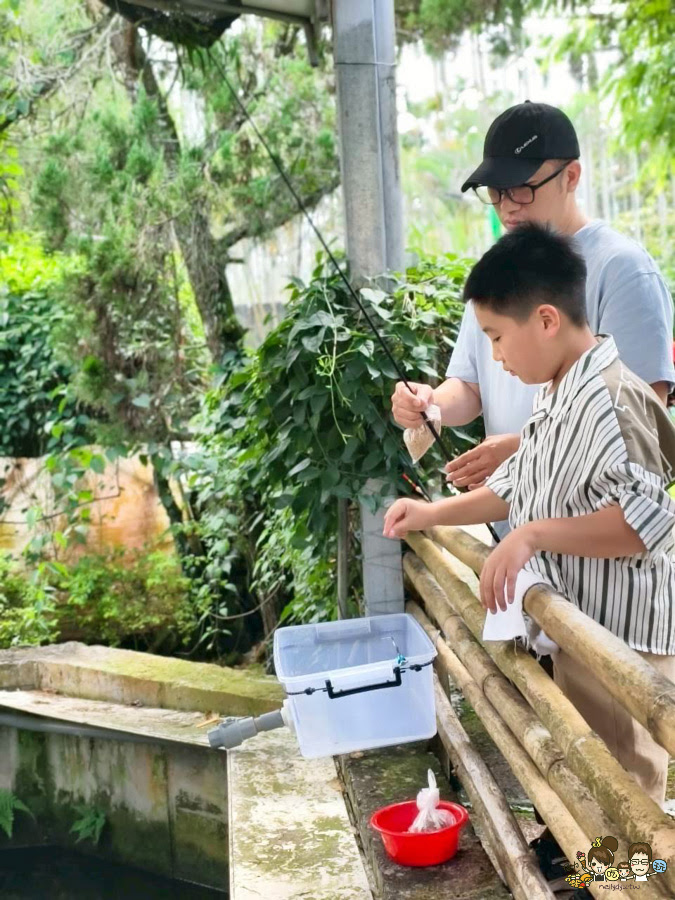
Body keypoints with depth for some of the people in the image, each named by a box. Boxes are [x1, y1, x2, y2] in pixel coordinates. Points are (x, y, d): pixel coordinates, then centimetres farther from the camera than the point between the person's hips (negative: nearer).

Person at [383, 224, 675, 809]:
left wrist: (533, 536, -32)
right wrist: (434, 513, 16)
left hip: (617, 646, -10)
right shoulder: (560, 398, 11)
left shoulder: (608, 399, -22)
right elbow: (516, 487, 22)